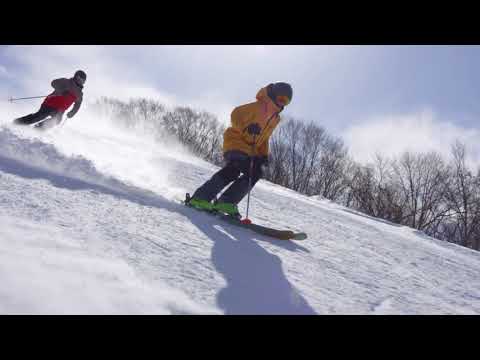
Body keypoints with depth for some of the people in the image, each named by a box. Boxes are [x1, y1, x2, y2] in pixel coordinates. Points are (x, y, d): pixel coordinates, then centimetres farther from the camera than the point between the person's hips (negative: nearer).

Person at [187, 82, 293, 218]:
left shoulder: (275, 118, 19)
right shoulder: (258, 107, -5)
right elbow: (236, 115, -10)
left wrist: (264, 154, 14)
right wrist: (247, 128, -27)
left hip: (250, 150, 8)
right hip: (236, 141, -8)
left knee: (255, 173, -13)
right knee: (234, 169, -29)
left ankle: (226, 202, -17)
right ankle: (201, 197, -28)